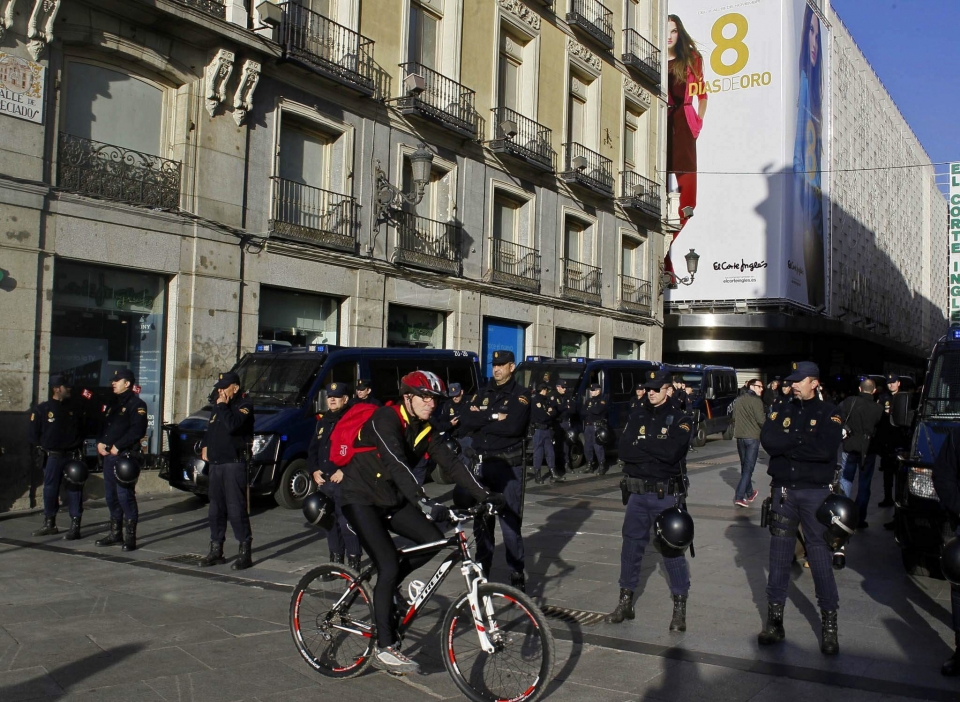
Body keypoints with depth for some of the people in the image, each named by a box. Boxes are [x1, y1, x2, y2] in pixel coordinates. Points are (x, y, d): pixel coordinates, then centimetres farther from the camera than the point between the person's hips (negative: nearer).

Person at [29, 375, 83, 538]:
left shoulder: (74, 408, 7)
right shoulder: (42, 409, 2)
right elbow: (34, 433, 5)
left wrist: (78, 445, 0)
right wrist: (41, 449, -1)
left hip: (73, 456, 0)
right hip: (52, 456, 0)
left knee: (74, 490, -2)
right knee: (50, 490, 7)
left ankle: (75, 525, 0)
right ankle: (49, 524, 21)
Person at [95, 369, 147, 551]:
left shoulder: (136, 404, -7)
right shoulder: (112, 404, 21)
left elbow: (137, 430, -17)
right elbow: (104, 425, 23)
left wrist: (118, 446, -18)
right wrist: (100, 442, 4)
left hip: (125, 456, -9)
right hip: (108, 455, 9)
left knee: (125, 495, -10)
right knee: (111, 495, 12)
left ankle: (130, 536, -6)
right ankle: (115, 532, 22)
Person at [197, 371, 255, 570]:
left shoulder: (244, 405, -8)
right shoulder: (217, 406, 19)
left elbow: (232, 425, -25)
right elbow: (210, 429, 30)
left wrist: (222, 406, -14)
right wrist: (204, 446, 16)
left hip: (234, 464, -9)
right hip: (216, 463, 9)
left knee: (236, 509, -10)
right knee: (216, 509, 12)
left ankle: (245, 553, -5)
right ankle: (216, 551, 20)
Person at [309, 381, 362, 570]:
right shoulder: (323, 422, 18)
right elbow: (312, 449, 24)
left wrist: (345, 471, -19)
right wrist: (314, 470, 8)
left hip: (345, 482, -7)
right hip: (324, 482, 7)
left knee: (347, 524, -10)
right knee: (330, 524, 13)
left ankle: (354, 563, -3)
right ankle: (335, 560, 23)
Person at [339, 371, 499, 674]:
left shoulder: (425, 429, 1)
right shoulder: (385, 420, -22)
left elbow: (450, 463, -5)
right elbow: (397, 465, -36)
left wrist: (483, 494, -17)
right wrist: (424, 503, -48)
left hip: (391, 499, 8)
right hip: (361, 499, -8)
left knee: (434, 540, -6)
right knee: (389, 566, -16)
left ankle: (384, 588, 15)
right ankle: (384, 649, -7)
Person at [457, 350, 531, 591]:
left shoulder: (520, 395, -2)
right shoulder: (483, 394, 13)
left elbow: (513, 426, -19)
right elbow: (466, 421, -2)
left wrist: (481, 420, -10)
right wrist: (493, 417, -14)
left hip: (508, 465, -5)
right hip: (482, 463, 5)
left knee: (510, 522, -4)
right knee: (481, 521, 10)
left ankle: (517, 575, 5)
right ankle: (482, 572, 21)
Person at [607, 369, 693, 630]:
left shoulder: (680, 419, -4)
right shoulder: (637, 417, 8)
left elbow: (672, 452, -21)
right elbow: (624, 451, -6)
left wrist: (641, 445, -11)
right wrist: (656, 451, -14)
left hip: (666, 494, -4)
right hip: (637, 493, 4)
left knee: (672, 549, 1)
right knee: (631, 547, 10)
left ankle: (680, 608, 12)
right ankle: (625, 602, 21)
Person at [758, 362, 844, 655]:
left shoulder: (828, 413, -2)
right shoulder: (782, 411, 8)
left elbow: (826, 449, -19)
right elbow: (767, 440, -9)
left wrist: (787, 446, -13)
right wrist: (803, 441, -15)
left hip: (815, 492, -3)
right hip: (782, 491, 3)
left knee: (820, 555, -2)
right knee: (779, 555, 7)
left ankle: (829, 622, 9)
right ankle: (775, 618, 16)